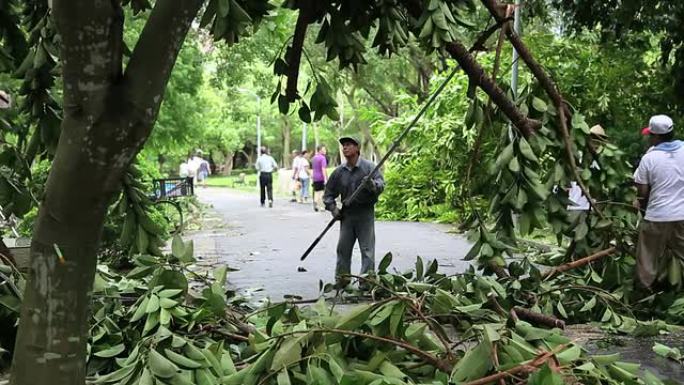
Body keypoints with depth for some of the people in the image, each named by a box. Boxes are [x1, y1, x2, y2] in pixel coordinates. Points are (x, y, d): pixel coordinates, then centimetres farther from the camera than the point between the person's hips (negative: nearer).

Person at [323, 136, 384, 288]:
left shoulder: (369, 167, -5)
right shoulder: (339, 171, 6)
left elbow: (381, 184, -18)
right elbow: (328, 192, 15)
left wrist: (372, 185, -39)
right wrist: (332, 207, 1)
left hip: (365, 213, -4)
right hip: (347, 214, 4)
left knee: (367, 249, -2)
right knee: (343, 248, 8)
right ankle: (341, 279, 19)